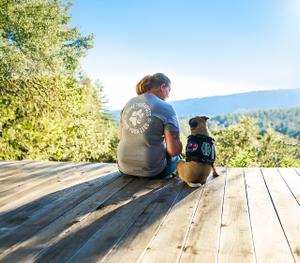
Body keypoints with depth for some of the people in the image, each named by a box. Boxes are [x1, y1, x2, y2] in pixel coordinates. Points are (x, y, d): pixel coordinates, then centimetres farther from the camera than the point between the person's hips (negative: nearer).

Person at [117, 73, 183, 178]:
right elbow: (174, 150, -16)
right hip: (151, 171, -6)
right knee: (176, 157, 27)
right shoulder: (166, 108, -13)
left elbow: (122, 137, 11)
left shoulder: (129, 103, 4)